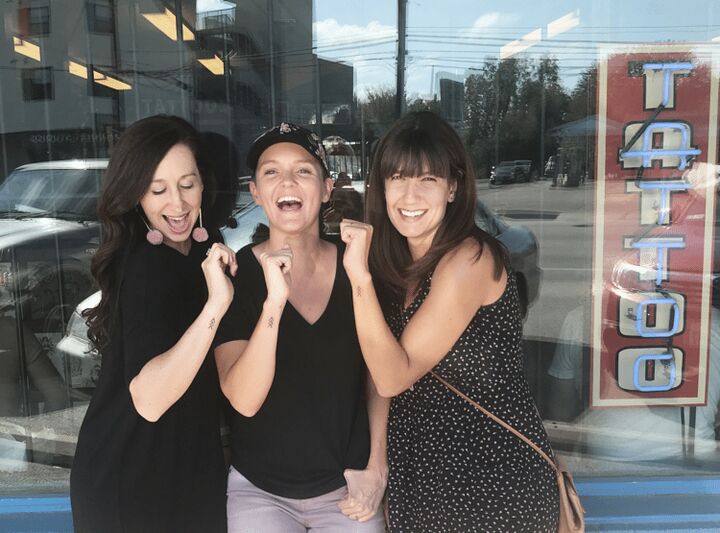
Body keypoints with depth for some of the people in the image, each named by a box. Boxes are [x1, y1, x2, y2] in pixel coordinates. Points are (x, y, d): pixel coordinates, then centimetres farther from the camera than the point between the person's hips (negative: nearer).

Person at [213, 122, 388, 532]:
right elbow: (244, 400, -23)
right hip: (259, 491, -1)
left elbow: (377, 372, 4)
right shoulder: (234, 274, -13)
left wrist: (376, 465, -2)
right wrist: (274, 301, -34)